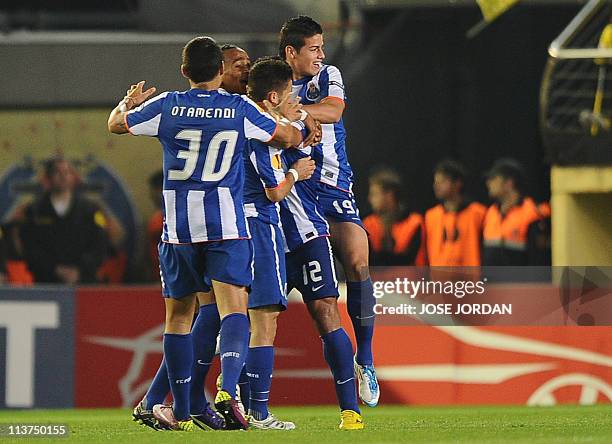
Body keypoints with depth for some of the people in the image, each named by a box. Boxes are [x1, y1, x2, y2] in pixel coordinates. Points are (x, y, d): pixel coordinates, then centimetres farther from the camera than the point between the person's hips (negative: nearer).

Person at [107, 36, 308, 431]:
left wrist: (130, 102, 37)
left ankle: (181, 412, 17)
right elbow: (290, 138, 12)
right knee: (233, 309, -9)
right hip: (226, 224, -2)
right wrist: (299, 132, 35)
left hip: (178, 227, 2)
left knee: (179, 316, 12)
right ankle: (228, 391, -34)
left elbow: (116, 124, 16)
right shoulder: (241, 109, -2)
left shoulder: (166, 106, -1)